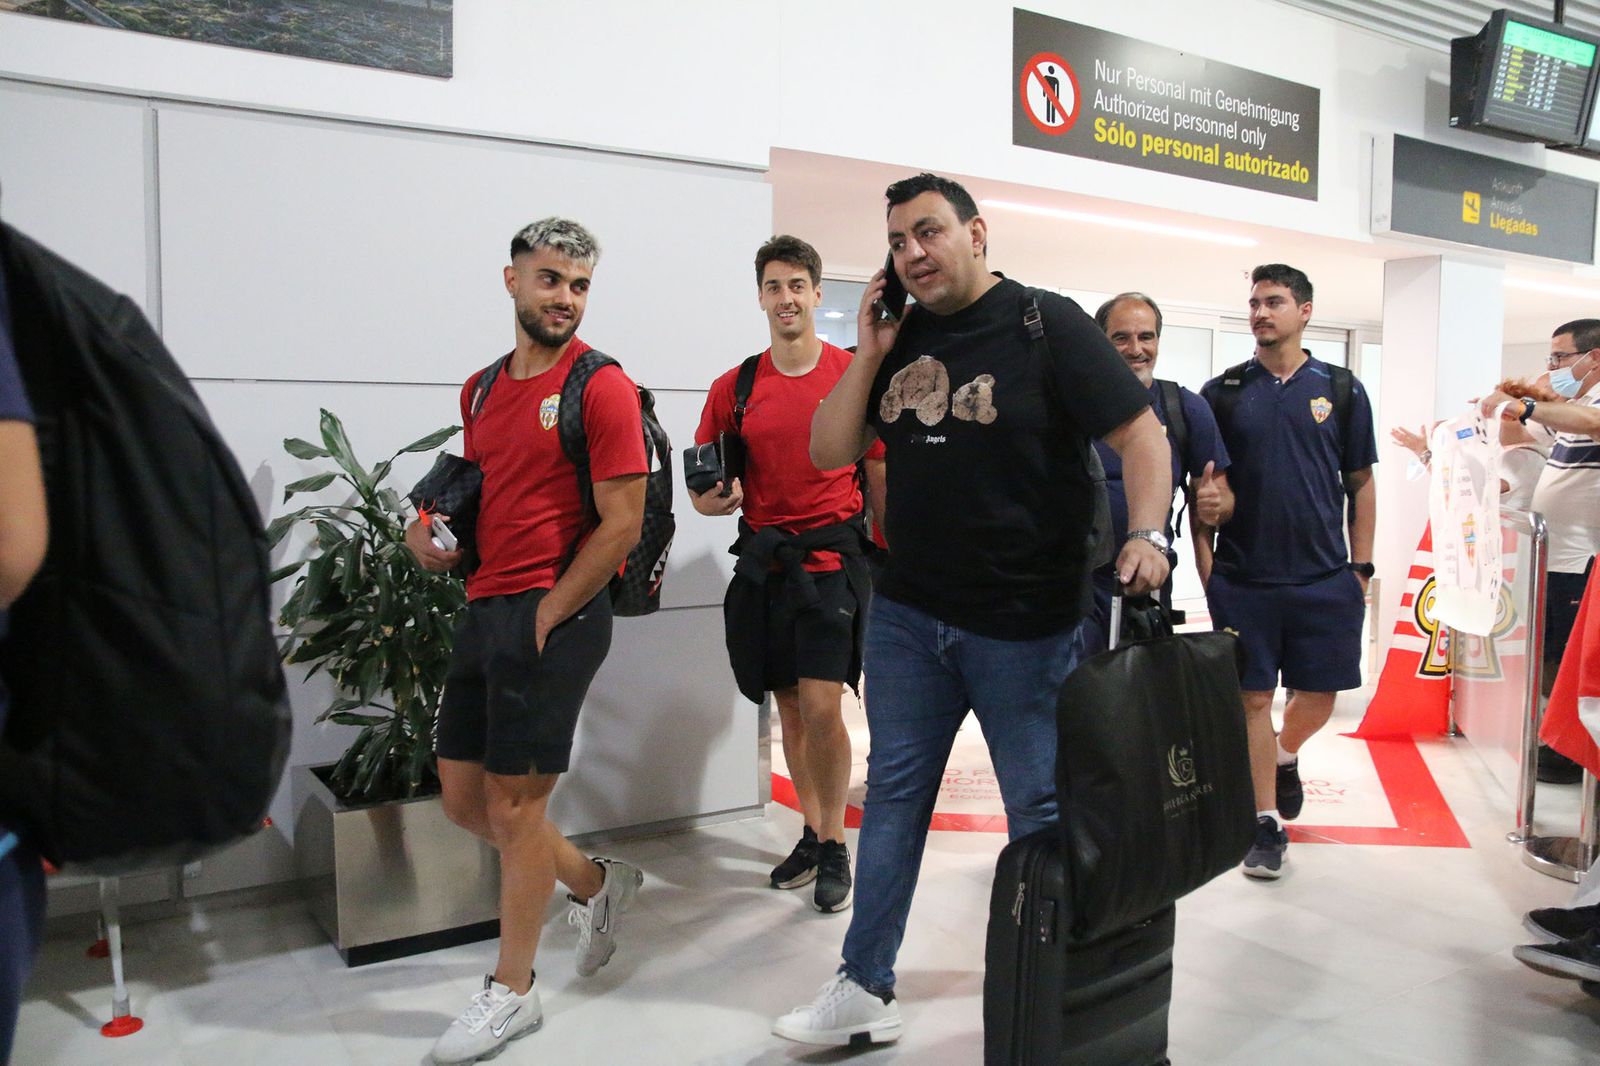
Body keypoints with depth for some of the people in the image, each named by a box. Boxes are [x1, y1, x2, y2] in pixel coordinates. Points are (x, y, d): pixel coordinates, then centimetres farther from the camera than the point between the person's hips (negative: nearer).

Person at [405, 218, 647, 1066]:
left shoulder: (600, 386, -9)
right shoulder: (481, 390, 15)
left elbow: (621, 524, -13)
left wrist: (545, 616, -14)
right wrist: (429, 526, 4)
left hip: (554, 614, -8)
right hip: (483, 608, 8)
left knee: (512, 801, 0)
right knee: (461, 796, 13)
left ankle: (512, 992, 19)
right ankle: (597, 884, 34)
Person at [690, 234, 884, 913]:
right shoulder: (734, 388, 6)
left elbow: (882, 477, 1)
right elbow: (705, 489, 11)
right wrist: (714, 498, -13)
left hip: (834, 559, -3)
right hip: (763, 563, 4)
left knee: (821, 711, -10)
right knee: (789, 710, 12)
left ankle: (835, 846, 10)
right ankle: (813, 835, 29)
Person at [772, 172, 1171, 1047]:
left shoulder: (1045, 325, -7)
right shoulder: (901, 338, 8)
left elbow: (1140, 432, -11)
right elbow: (828, 452, 7)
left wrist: (1147, 533, -27)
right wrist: (868, 353, -3)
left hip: (1025, 623, -5)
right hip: (907, 614, 5)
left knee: (1041, 812, 9)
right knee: (893, 795, 12)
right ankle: (864, 991, 27)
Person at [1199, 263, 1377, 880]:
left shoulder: (1341, 389, 5)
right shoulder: (1222, 392, 3)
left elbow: (1361, 483, 9)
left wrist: (1361, 566, 4)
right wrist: (1207, 568, 0)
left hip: (1325, 577, 1)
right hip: (1243, 579, -1)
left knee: (1319, 696, 7)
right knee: (1253, 699, 3)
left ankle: (1285, 757, 40)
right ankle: (1267, 824, 17)